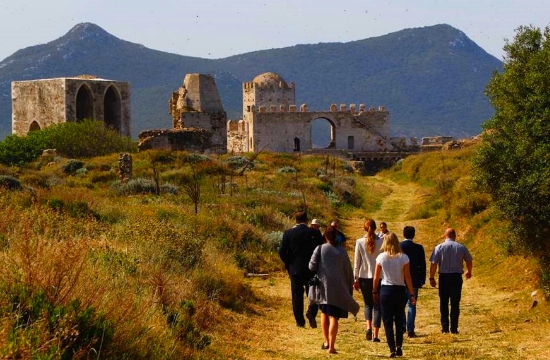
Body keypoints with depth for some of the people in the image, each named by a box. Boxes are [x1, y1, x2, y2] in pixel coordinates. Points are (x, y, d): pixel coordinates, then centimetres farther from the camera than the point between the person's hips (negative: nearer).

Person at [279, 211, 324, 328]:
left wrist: (288, 263, 9)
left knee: (297, 295, 8)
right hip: (311, 269, -1)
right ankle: (311, 312, -13)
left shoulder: (288, 233, -4)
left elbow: (282, 252, -6)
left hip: (294, 269, 1)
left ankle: (300, 321, 8)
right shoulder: (313, 233, -6)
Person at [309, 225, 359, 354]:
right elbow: (348, 271, 4)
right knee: (334, 317, -1)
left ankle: (326, 341, 18)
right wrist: (349, 287, 13)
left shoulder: (320, 249, -4)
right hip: (338, 287, -1)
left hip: (323, 286, 1)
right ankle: (331, 346, -4)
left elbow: (312, 266, -7)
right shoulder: (342, 251, -1)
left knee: (324, 312, 21)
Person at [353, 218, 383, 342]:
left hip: (364, 277, 1)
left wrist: (355, 279, 6)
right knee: (377, 305, 6)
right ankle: (375, 334, 2)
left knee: (368, 304, 16)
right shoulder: (381, 242, -6)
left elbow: (357, 262, -2)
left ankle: (368, 327, -6)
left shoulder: (359, 242, -5)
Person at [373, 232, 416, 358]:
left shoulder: (381, 257, -6)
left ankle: (392, 349, -1)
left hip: (386, 291, -1)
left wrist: (375, 291, 12)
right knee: (399, 320, 18)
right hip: (400, 291, 1)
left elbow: (376, 278, -1)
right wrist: (411, 294, 1)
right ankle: (399, 346, 10)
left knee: (387, 321, 5)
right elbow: (408, 278, -6)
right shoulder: (403, 258, -7)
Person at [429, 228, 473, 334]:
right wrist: (469, 272, 33)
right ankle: (454, 328, 4)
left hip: (444, 277, -1)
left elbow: (433, 264, -9)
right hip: (457, 277, 1)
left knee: (444, 303, 9)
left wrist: (431, 278, 0)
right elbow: (469, 261, 13)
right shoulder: (461, 247, 1)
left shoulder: (439, 247, -5)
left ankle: (445, 327, 7)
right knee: (455, 303, 5)